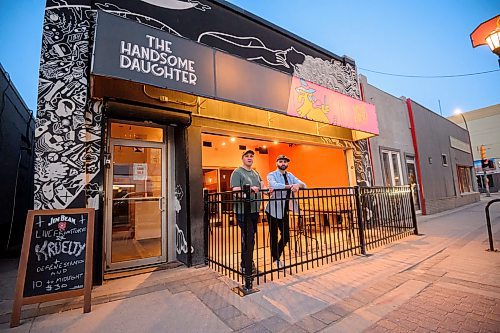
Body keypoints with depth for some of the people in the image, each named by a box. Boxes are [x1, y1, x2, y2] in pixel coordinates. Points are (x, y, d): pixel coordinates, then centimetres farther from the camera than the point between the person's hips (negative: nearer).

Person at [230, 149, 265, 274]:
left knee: (251, 237, 14)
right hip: (243, 211, -7)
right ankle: (245, 265, 8)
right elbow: (236, 191, -14)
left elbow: (262, 186, 11)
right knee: (248, 237, -7)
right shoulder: (237, 173, -5)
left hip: (255, 210, 7)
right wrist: (250, 189, -28)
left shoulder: (256, 173, 17)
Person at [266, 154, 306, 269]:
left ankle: (276, 256, 31)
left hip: (285, 211, 5)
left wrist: (297, 185, -21)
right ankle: (275, 259, 25)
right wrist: (291, 186, -32)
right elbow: (274, 185, -26)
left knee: (286, 235, 9)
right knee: (274, 236, 6)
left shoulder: (290, 175, 12)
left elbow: (303, 185, 2)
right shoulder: (271, 175, -5)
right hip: (273, 210, -5)